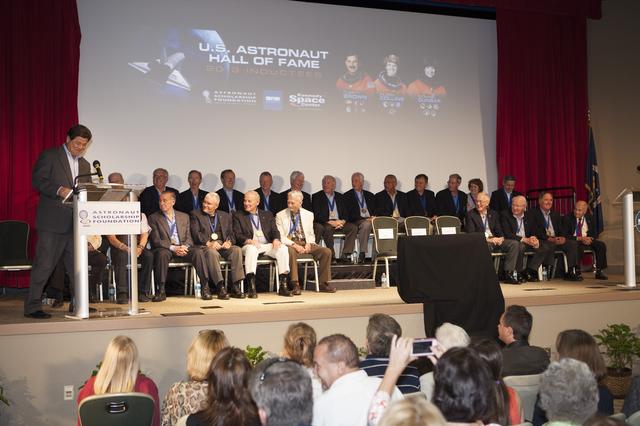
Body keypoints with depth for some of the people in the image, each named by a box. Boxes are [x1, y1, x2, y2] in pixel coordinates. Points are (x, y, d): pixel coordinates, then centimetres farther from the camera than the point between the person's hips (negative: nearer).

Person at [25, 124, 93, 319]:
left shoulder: (85, 165, 19)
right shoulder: (49, 156, 0)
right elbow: (37, 180, -10)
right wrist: (59, 190, -23)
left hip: (74, 222, 7)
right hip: (52, 221, -6)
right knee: (44, 264, -5)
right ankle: (32, 306, 1)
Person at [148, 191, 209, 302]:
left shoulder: (184, 217, 17)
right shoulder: (154, 218, 6)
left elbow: (188, 237, 12)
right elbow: (156, 240, -4)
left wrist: (184, 246, -12)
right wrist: (173, 248, -18)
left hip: (182, 248, 2)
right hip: (165, 248, -2)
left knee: (198, 251, -27)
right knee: (162, 253, -37)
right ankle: (161, 290, -32)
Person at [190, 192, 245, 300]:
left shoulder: (226, 216, 21)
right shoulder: (196, 214, 12)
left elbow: (231, 233, 15)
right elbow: (196, 234, -1)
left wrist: (229, 242, -9)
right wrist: (209, 243, -17)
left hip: (223, 246, 3)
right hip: (205, 246, -3)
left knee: (237, 250, -28)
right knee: (212, 252, -38)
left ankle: (235, 287, -29)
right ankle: (220, 287, -40)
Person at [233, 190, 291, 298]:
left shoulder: (267, 215, 20)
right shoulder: (238, 216, 11)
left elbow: (275, 231, 12)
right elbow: (237, 236, 0)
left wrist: (276, 239, -12)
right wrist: (249, 240, -20)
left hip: (267, 246, 3)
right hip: (249, 245, -3)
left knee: (283, 248, -25)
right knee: (251, 249, -38)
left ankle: (283, 286, -24)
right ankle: (252, 288, -43)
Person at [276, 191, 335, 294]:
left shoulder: (308, 214, 15)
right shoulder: (281, 215, 5)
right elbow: (280, 236, -3)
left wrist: (308, 243, -5)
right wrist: (294, 244, -17)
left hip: (305, 243, 4)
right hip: (290, 243, -4)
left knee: (326, 251, -19)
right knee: (291, 252, -40)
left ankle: (323, 283, -11)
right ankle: (295, 284, -36)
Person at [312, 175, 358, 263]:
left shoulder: (339, 197, 16)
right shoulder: (316, 196, 3)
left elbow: (345, 213, 13)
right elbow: (316, 215, -7)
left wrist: (342, 221, -10)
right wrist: (330, 222, -19)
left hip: (339, 223, 4)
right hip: (325, 224, -4)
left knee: (353, 227, -21)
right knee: (327, 229, -37)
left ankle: (344, 255, -23)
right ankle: (331, 256, -25)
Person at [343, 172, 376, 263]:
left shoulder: (369, 195, 23)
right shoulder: (347, 195, 8)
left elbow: (375, 210, 19)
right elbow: (349, 214, -3)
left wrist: (373, 217, -6)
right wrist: (365, 219, -13)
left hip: (370, 220, 4)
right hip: (357, 222, -4)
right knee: (366, 225, -38)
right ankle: (362, 253, -35)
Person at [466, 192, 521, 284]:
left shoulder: (493, 214, 18)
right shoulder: (471, 215, 3)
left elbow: (499, 231, 17)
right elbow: (471, 234, -8)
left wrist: (501, 238, -9)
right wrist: (487, 239, -19)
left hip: (495, 240, 5)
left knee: (515, 244, -17)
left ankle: (508, 273, -18)